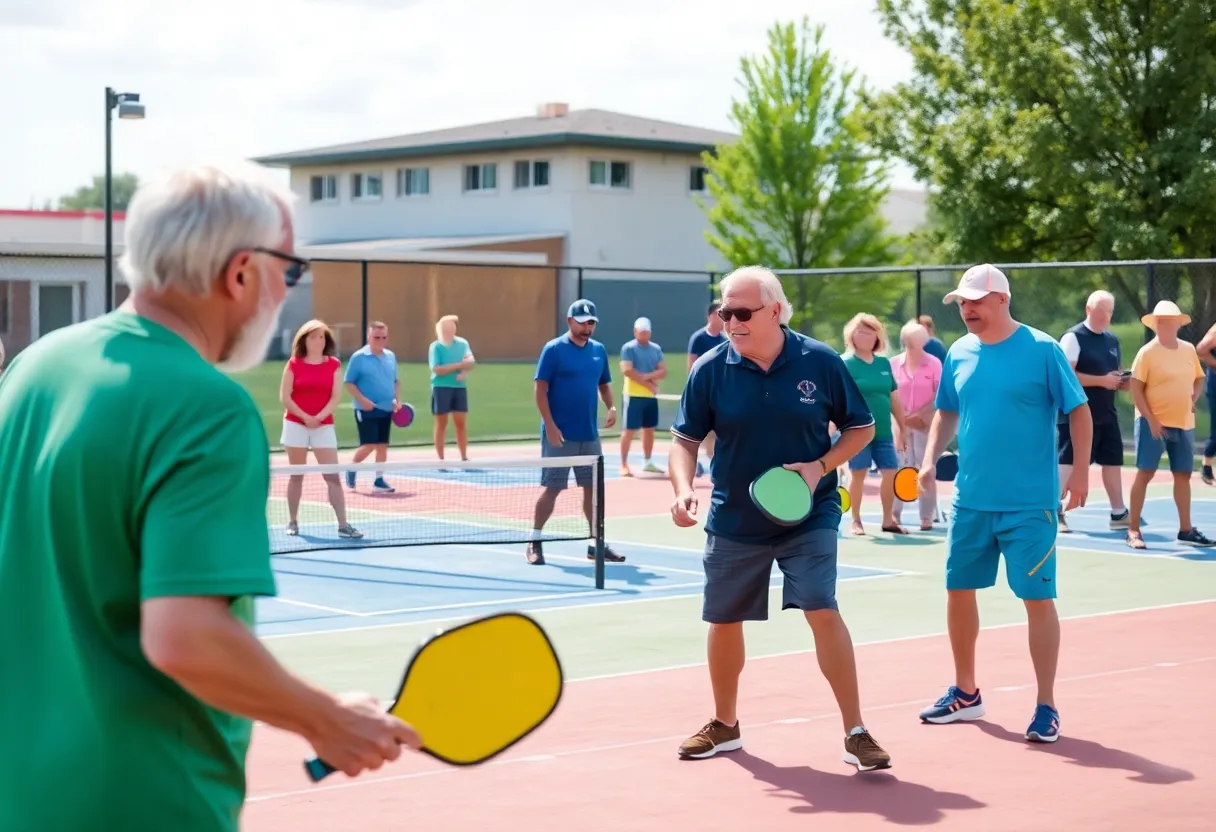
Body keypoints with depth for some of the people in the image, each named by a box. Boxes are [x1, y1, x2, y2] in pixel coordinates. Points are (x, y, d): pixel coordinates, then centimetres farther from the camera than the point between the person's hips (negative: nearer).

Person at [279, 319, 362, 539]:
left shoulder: (333, 365, 3)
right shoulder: (294, 364, 0)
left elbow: (336, 397, -2)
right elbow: (284, 397, -4)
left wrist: (319, 417, -16)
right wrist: (304, 417, -14)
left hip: (324, 426, 1)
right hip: (295, 425, 0)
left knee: (333, 476, -6)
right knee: (296, 475, 8)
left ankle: (343, 525, -8)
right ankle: (292, 522, 18)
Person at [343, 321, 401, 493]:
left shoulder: (390, 356, 10)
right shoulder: (358, 357, -8)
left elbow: (396, 381, 19)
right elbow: (349, 383, -8)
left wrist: (397, 400, 4)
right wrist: (362, 400, -19)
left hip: (386, 409, 6)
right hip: (366, 410, -6)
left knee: (382, 445, 6)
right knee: (369, 445, -10)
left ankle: (379, 480, 12)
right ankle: (351, 469, 15)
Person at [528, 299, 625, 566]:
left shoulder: (599, 350, 9)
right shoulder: (553, 349, -8)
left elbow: (604, 383, 19)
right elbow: (540, 388, -10)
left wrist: (611, 407, -2)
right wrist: (550, 426, -17)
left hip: (589, 435, 5)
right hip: (560, 435, -5)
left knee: (594, 488, 8)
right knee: (552, 489, -1)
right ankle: (534, 543, 11)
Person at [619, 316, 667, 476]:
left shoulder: (656, 349, 11)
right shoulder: (628, 348, -6)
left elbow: (663, 372, 3)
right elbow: (627, 370, -18)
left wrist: (647, 376, -15)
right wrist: (647, 383, -15)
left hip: (651, 396, 6)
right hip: (634, 395, -6)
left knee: (649, 429, 12)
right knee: (629, 430, -5)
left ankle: (647, 462, 23)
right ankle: (623, 465, -3)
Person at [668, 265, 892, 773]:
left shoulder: (821, 362, -10)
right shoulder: (709, 370, -8)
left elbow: (861, 429, 1)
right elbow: (685, 440, 0)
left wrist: (820, 467, -15)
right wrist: (683, 488, -19)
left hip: (808, 518, -2)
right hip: (733, 521, 2)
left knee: (823, 612, -15)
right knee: (724, 621, 11)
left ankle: (855, 733, -7)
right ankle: (725, 725, 33)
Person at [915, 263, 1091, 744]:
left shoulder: (1041, 349, -9)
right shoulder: (959, 354, 6)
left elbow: (1078, 411, -5)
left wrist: (1080, 472, -12)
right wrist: (931, 459, 3)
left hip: (1029, 504, -6)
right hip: (970, 500, 6)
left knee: (1038, 599, -3)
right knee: (959, 591, 11)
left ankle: (1046, 706, 7)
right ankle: (965, 693, 28)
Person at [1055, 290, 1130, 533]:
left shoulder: (1112, 340, 15)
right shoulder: (1073, 337, -10)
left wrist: (1122, 383, 1)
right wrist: (1103, 380, -21)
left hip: (1106, 415, 8)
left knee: (1113, 461, 9)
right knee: (1068, 463, -4)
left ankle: (1118, 513, 17)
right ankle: (1055, 511, 3)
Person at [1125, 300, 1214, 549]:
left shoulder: (1189, 350, 7)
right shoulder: (1147, 352, -8)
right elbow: (1136, 389, -11)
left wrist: (1193, 398, -1)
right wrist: (1151, 420, -16)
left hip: (1184, 423, 5)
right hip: (1154, 422, -5)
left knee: (1183, 475, 10)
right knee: (1145, 473, -6)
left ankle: (1186, 529, 19)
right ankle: (1133, 530, -2)